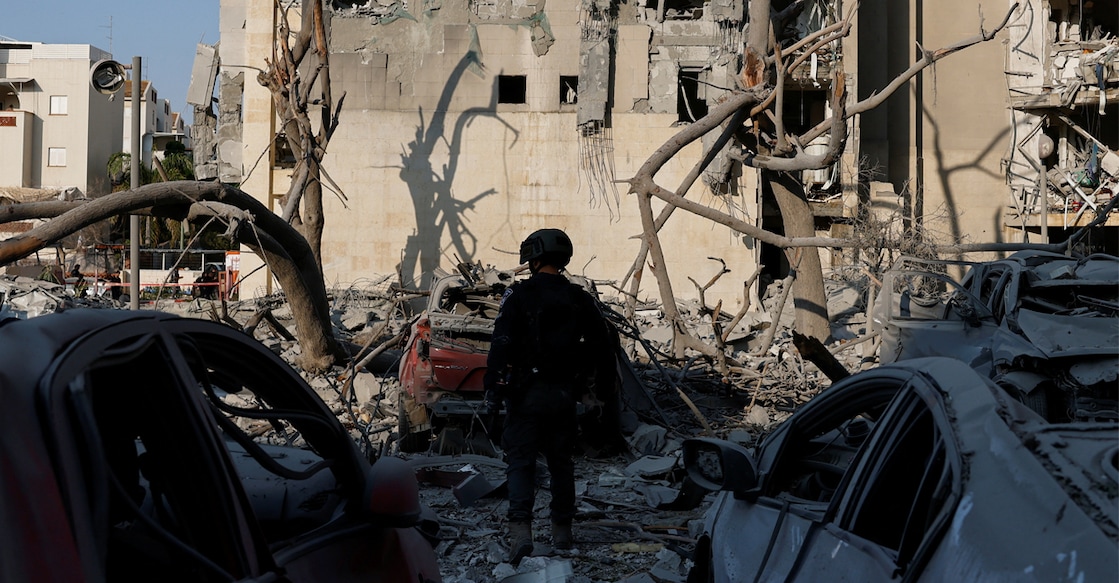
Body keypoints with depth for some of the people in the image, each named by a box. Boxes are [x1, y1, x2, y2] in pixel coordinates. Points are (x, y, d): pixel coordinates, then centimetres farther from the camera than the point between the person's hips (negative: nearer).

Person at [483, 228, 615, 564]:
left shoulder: (519, 295, -8)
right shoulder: (580, 299, 5)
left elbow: (501, 345, -15)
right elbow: (602, 346, 7)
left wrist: (493, 388, -9)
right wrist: (584, 382, 19)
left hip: (526, 394, -4)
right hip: (564, 395, 4)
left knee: (521, 462, 0)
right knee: (561, 462, 15)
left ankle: (520, 531, -13)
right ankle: (562, 531, 23)